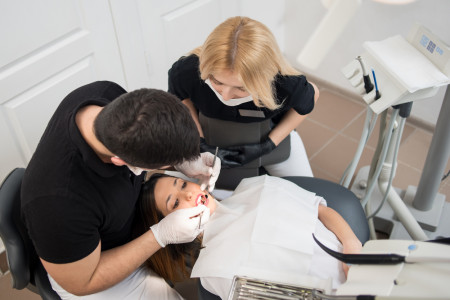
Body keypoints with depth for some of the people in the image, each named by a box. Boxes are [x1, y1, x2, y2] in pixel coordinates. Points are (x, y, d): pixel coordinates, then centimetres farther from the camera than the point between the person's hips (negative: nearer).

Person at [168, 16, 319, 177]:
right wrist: (199, 142, -24)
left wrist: (268, 145, -21)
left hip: (273, 133, 0)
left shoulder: (288, 86, -42)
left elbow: (312, 94, -16)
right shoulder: (186, 72, -37)